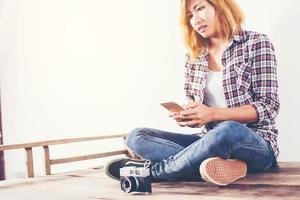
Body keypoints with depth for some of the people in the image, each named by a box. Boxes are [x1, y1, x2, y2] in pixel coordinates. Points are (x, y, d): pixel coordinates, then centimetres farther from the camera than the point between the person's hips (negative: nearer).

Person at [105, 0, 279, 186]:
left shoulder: (256, 43, -2)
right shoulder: (194, 56, 11)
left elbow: (268, 107, -8)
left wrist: (213, 114, -19)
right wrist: (185, 116, -9)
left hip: (257, 146, -5)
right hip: (211, 140, 5)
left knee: (228, 131, -40)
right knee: (137, 137, -12)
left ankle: (152, 170, -19)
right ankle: (224, 167, -31)